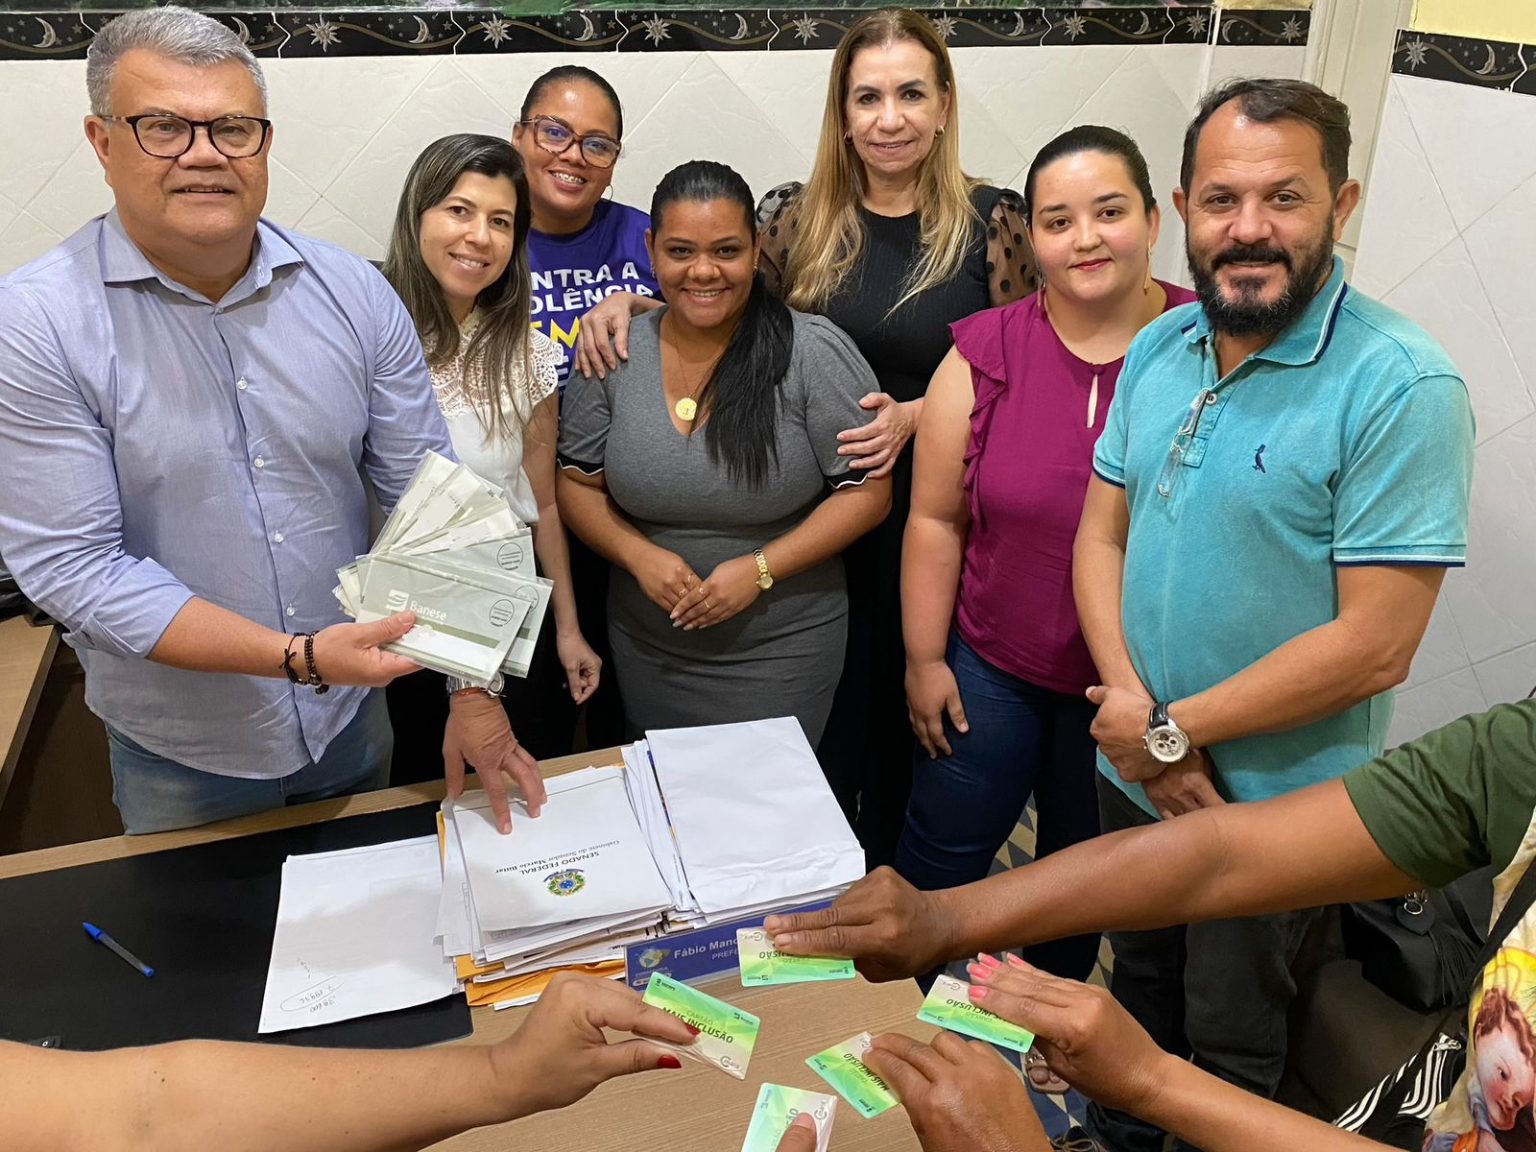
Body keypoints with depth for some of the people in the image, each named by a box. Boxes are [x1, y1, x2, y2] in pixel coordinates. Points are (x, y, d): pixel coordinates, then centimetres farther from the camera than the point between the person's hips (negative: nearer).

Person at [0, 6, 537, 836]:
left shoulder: (354, 294, -7)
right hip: (176, 759, -2)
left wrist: (473, 687, -9)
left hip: (353, 716, 3)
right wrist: (299, 658, -27)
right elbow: (70, 565, -19)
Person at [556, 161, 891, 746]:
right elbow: (577, 484, 2)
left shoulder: (815, 352, -13)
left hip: (781, 653, -3)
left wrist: (760, 570, -19)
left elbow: (867, 491, -11)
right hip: (645, 650, 3)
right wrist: (639, 555, -15)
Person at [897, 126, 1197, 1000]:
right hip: (991, 669, 1)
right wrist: (924, 660, -1)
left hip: (1134, 687, 0)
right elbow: (936, 518, -3)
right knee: (942, 858, 14)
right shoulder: (987, 354, -7)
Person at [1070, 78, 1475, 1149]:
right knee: (1138, 986, 28)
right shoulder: (1158, 349, -2)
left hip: (1272, 808, -5)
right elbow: (1101, 537, 1)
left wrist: (1170, 732, -17)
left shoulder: (1403, 386, -22)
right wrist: (1128, 707, -14)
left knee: (1228, 1046, 18)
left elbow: (1373, 646, -24)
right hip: (1132, 775, 6)